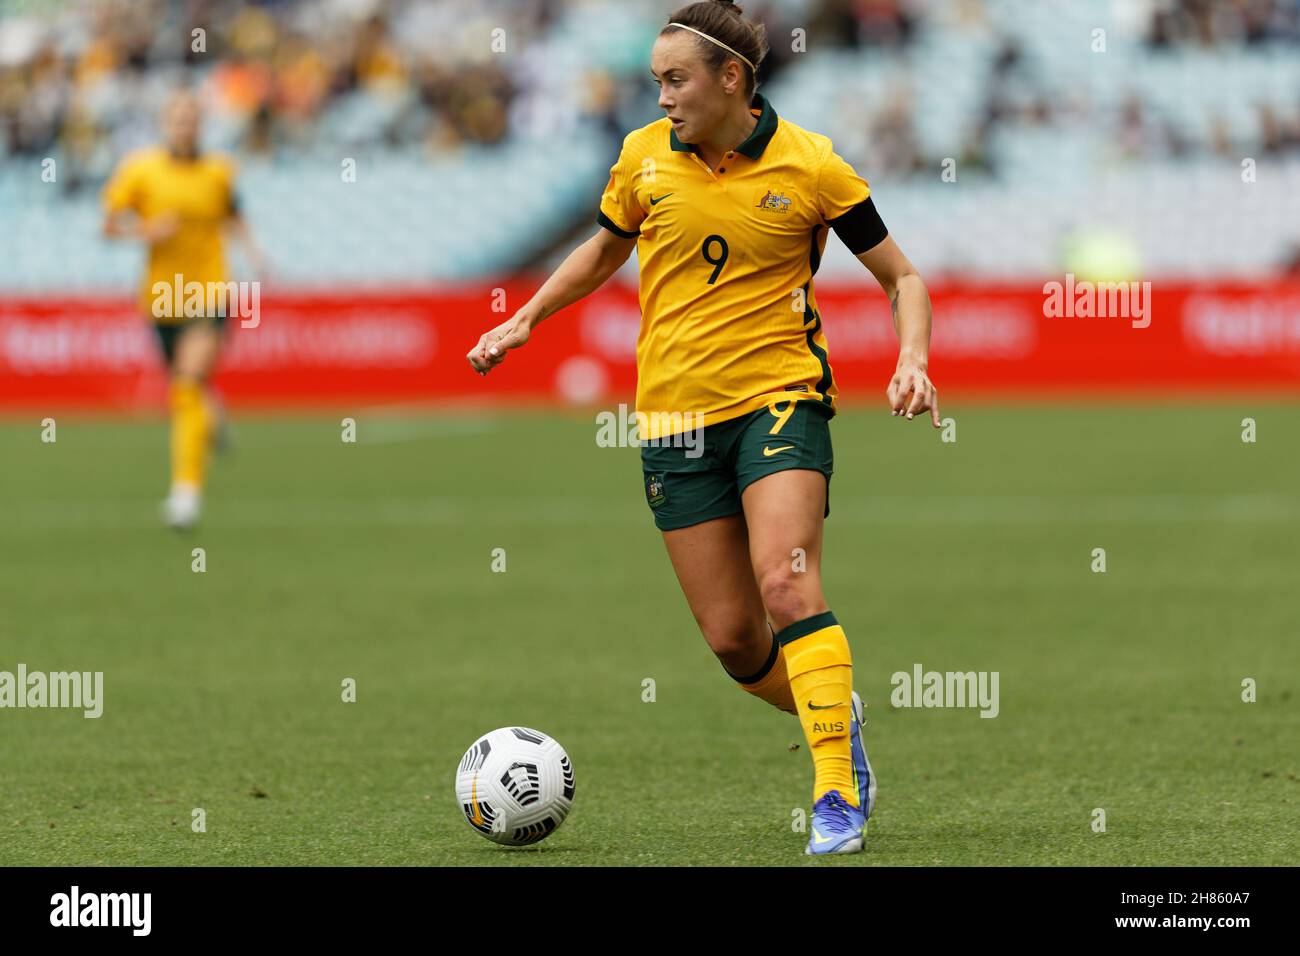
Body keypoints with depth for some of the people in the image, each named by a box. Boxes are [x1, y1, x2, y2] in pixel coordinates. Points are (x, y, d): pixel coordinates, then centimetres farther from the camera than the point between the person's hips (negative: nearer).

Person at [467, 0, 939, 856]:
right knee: (733, 639, 0)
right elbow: (606, 249, 24)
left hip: (779, 399, -3)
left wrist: (913, 361, -14)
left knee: (787, 587, -24)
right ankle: (836, 714, 30)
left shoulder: (808, 166, -6)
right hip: (675, 415, 4)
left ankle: (838, 797, -19)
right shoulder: (645, 157, 3)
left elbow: (901, 278, 3)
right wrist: (527, 320, 17)